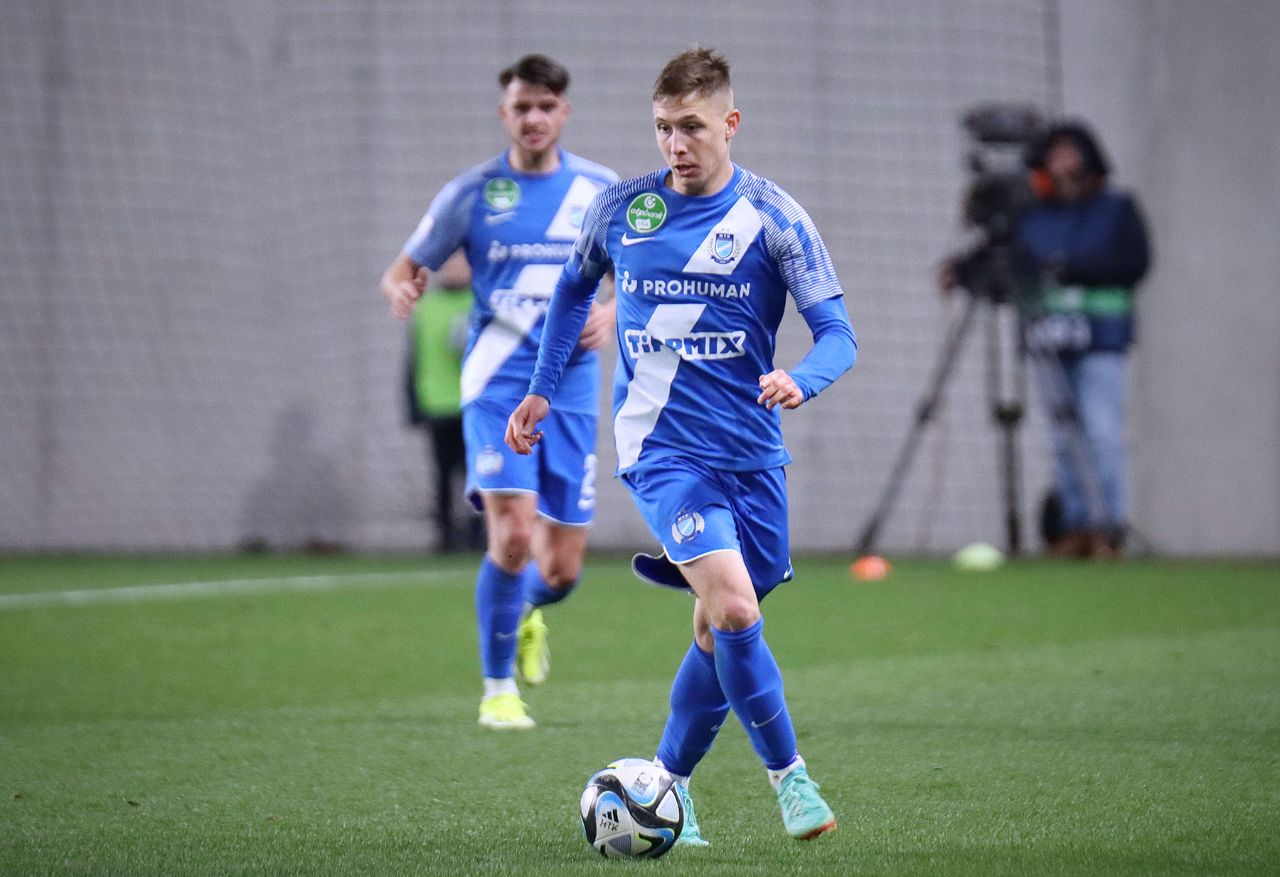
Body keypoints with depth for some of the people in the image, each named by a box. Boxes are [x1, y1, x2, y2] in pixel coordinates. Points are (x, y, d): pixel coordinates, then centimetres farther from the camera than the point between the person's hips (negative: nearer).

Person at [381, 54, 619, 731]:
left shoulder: (599, 188, 6)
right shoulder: (472, 192, 1)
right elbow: (403, 271, 5)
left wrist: (612, 312, -7)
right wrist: (399, 290, -19)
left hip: (571, 387, 2)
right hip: (498, 382, -2)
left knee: (562, 570, 1)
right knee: (512, 535, -20)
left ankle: (527, 616, 38)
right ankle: (498, 689, -3)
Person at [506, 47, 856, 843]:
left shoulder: (772, 217, -3)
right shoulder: (621, 207, 2)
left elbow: (838, 333, -6)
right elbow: (576, 286, 22)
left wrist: (800, 380, -27)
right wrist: (542, 391, 20)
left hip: (752, 452, 2)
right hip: (662, 448, -2)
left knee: (721, 633, 9)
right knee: (734, 608, -20)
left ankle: (669, 783, 28)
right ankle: (789, 774, -8)